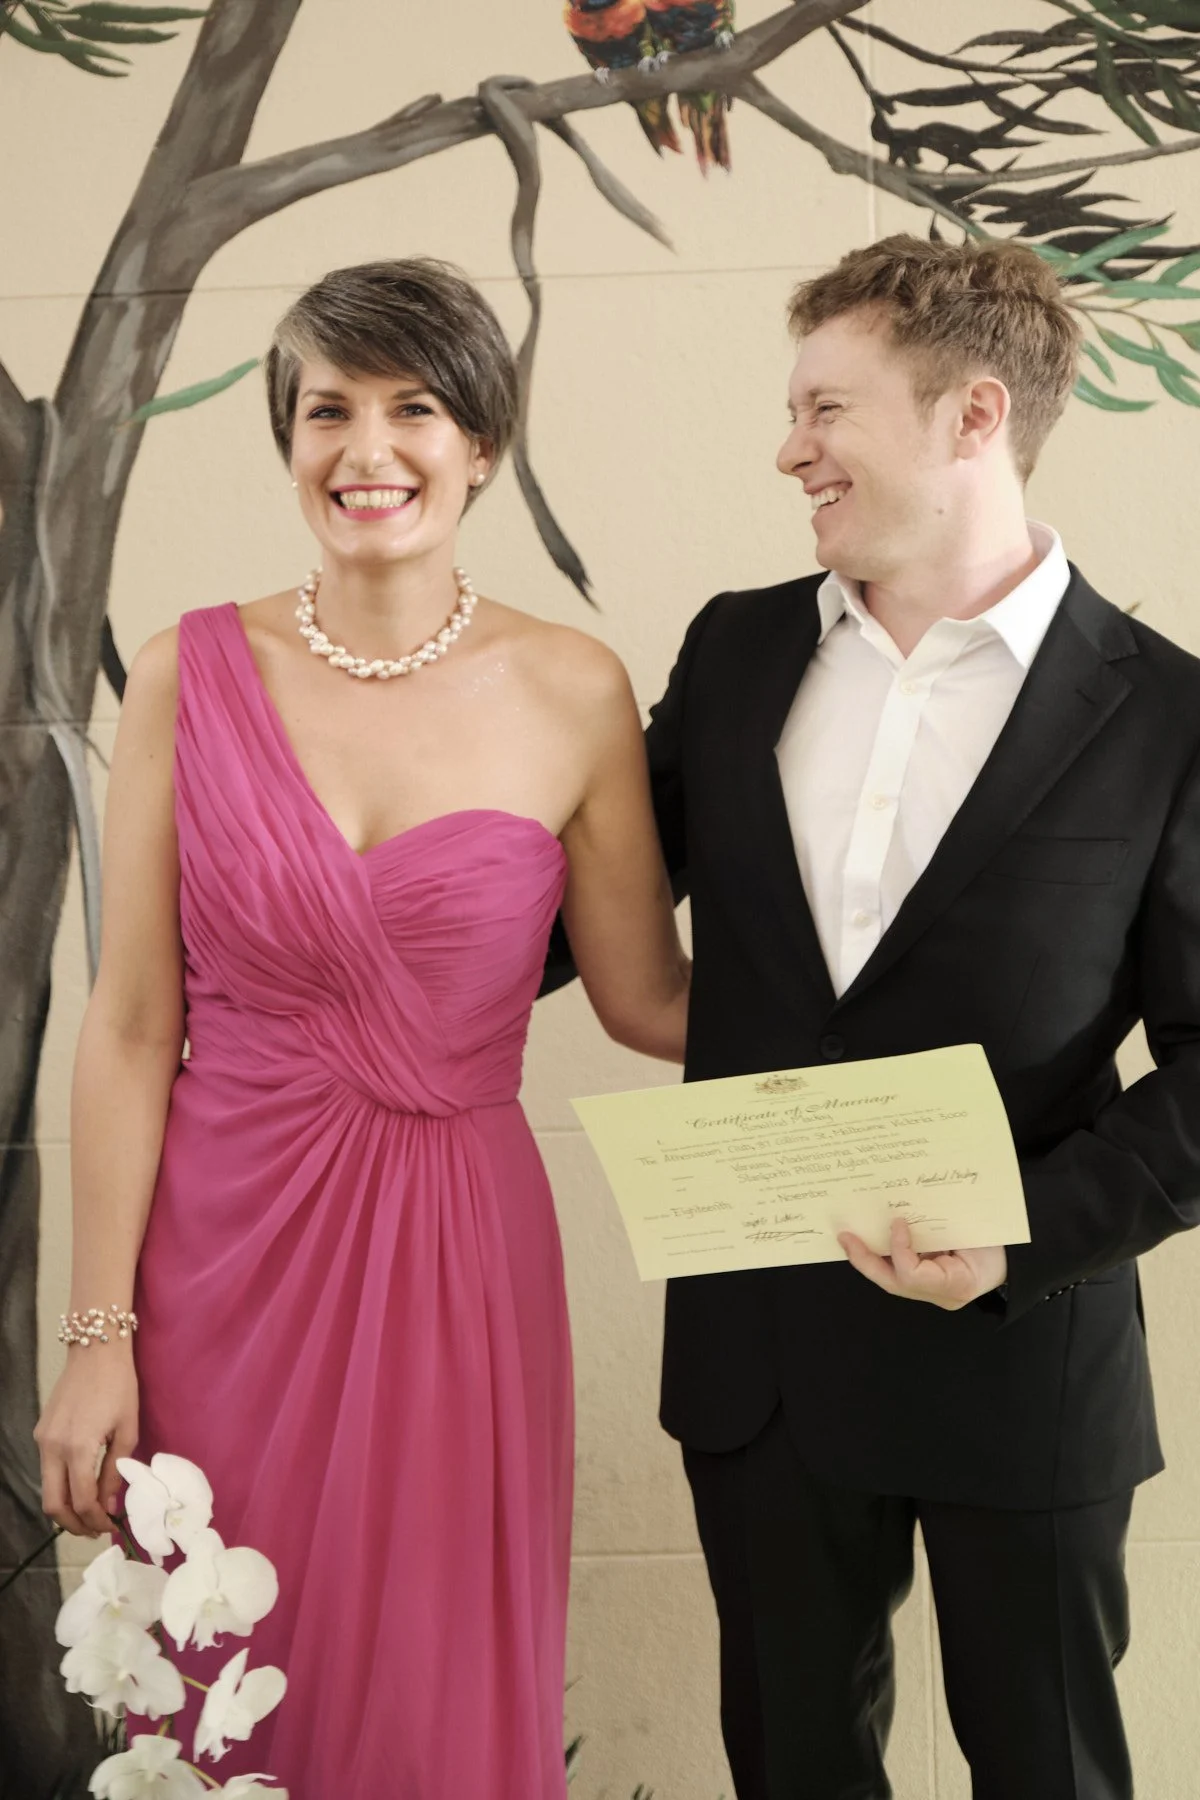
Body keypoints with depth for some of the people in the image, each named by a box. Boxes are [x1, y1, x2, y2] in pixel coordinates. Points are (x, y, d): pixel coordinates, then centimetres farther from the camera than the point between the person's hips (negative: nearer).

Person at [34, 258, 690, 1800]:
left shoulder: (572, 694, -4)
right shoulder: (193, 676, -4)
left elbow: (646, 999, 3)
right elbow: (130, 1029, -3)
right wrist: (96, 1339, -2)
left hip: (456, 1261, 0)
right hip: (223, 1250, 1)